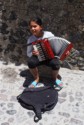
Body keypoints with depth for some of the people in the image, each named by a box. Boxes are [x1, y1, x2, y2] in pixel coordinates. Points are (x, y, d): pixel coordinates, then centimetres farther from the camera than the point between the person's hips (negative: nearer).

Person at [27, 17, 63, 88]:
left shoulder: (49, 35, -12)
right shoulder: (31, 39, -9)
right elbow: (28, 54, 0)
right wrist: (33, 53, -23)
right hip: (38, 57, 1)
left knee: (55, 63, -34)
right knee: (30, 61, -32)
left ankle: (55, 78, 2)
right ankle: (36, 78, -3)